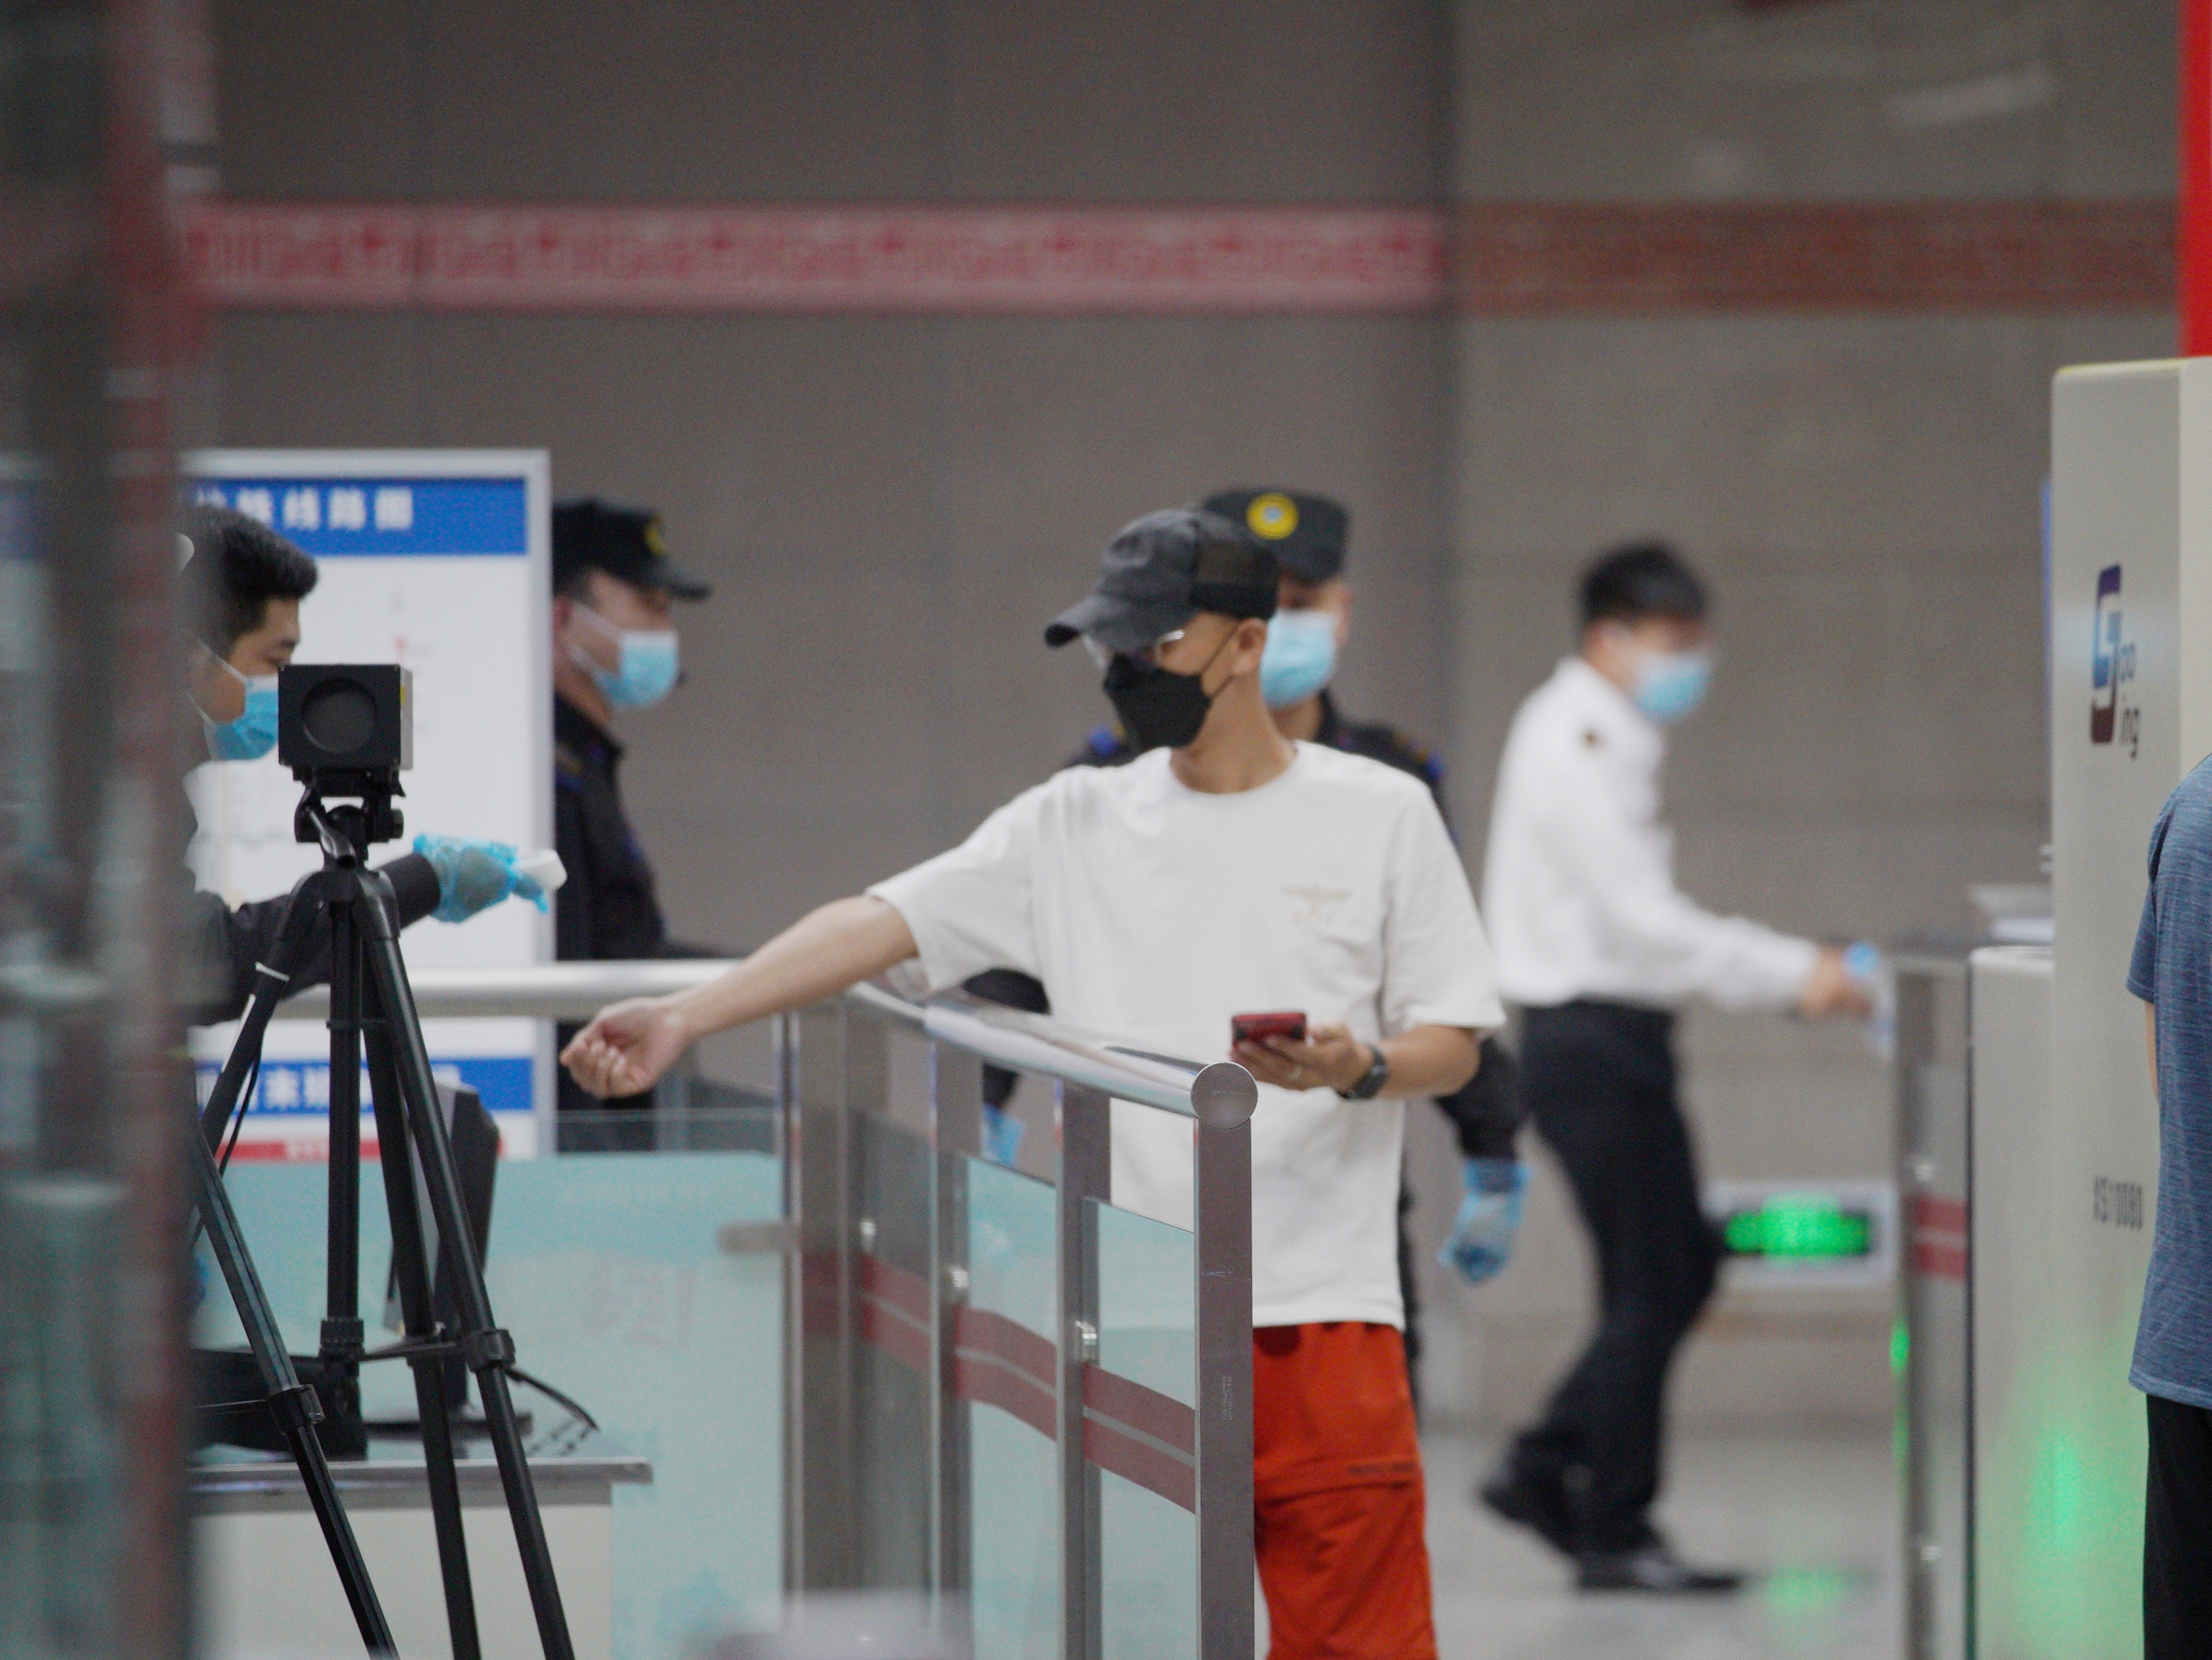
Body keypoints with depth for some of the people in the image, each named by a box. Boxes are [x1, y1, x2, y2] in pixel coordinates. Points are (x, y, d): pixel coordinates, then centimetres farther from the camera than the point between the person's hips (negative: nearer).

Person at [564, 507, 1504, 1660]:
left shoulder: (1380, 817, 5)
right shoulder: (1073, 827, 10)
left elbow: (1454, 1043, 7)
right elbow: (882, 924, 1)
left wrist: (1359, 1071, -16)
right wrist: (686, 1016, -10)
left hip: (1321, 1313, -2)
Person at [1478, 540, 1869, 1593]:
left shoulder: (1606, 742, 17)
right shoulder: (1575, 747, -15)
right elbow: (1640, 925, -20)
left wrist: (1794, 968, 11)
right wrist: (1791, 977, -17)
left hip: (1614, 1038, 10)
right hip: (1592, 1040, -10)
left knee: (1680, 1270, 12)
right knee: (1651, 1289, -6)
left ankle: (1545, 1468, 17)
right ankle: (1613, 1535, 1)